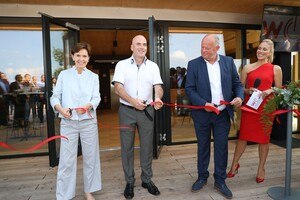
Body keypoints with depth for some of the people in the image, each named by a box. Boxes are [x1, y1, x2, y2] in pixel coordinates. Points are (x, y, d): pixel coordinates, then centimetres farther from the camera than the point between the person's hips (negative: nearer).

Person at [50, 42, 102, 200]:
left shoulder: (93, 76, 7)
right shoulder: (63, 75, 6)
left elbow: (96, 98, -4)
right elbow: (55, 96, 2)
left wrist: (87, 106, -25)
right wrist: (60, 108, -19)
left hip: (88, 122, 1)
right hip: (68, 122, -1)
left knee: (90, 158, 9)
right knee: (66, 160, 1)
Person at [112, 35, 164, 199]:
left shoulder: (153, 66, 7)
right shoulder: (122, 65, 1)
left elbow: (158, 86, -3)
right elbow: (118, 88, -8)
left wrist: (158, 98, -26)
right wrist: (133, 101, -23)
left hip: (146, 111, 2)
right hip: (126, 111, -1)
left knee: (147, 146, 10)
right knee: (127, 147, 7)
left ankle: (147, 179, 27)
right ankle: (129, 182, 23)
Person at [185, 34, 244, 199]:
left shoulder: (228, 62, 3)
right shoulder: (194, 64, -5)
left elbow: (237, 83, 7)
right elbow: (189, 88, -8)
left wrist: (239, 96, -13)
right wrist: (204, 104, -20)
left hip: (223, 113, 2)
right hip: (202, 113, -1)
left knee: (222, 147, 10)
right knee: (203, 147, 14)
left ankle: (220, 181, 28)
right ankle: (202, 177, 33)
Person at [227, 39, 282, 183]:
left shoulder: (275, 69, 5)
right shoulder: (247, 68, 5)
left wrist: (269, 91, -11)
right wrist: (249, 91, -10)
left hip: (266, 107, 0)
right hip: (249, 105, 0)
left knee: (264, 138, 9)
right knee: (243, 136, 6)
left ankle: (261, 168, 27)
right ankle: (234, 164, 23)